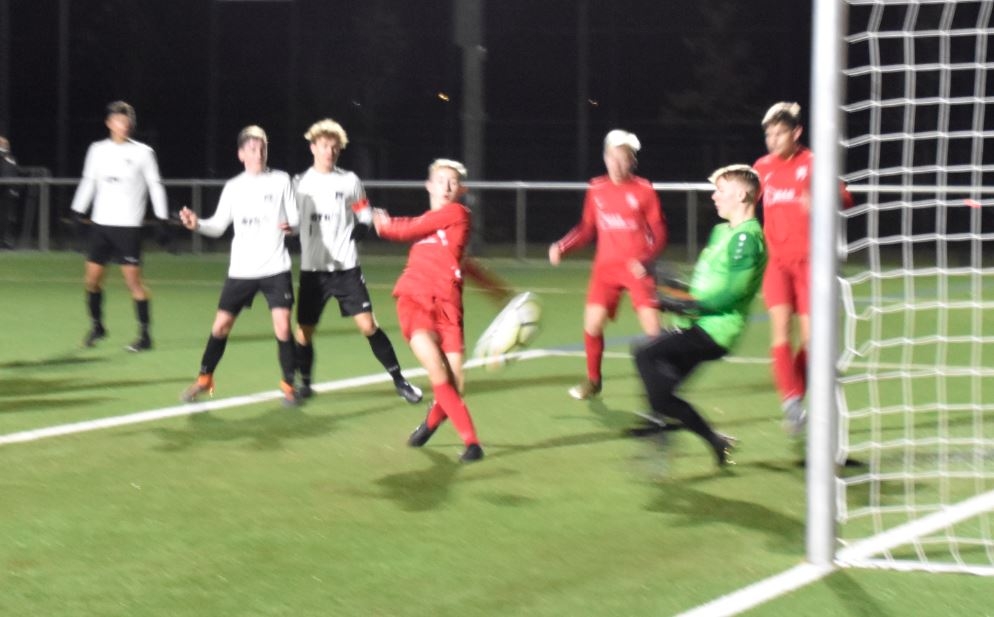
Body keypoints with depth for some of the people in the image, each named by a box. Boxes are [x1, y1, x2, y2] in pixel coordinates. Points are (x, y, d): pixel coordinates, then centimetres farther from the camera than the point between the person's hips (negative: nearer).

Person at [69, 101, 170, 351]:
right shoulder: (97, 150, 7)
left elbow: (155, 185, 0)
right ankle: (97, 326, 24)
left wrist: (162, 217, -6)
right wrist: (78, 210, 15)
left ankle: (144, 334, -3)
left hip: (128, 225, -4)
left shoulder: (143, 152, -2)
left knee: (133, 279, -9)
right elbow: (88, 181, 18)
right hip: (100, 223, 4)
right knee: (92, 277, 4)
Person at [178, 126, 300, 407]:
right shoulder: (233, 187, 6)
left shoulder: (281, 180, 0)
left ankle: (288, 385, 5)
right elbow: (218, 226, 10)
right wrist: (197, 224, -10)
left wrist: (290, 226, -23)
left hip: (276, 268, -2)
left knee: (282, 327, -12)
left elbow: (294, 220, 0)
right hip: (241, 270, 2)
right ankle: (204, 380, 21)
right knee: (221, 325, 3)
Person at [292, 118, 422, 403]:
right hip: (312, 269, 2)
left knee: (368, 325, -8)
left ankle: (399, 381, -1)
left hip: (346, 267, -1)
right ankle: (304, 383, 21)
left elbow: (366, 218, 6)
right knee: (304, 331, 2)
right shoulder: (300, 183, 4)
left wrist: (354, 234, -10)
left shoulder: (350, 181, 1)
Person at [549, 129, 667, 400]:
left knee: (652, 328, -10)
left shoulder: (644, 190, -7)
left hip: (637, 268, -3)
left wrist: (645, 259, -19)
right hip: (605, 267, 3)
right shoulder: (597, 190, 4)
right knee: (592, 324, -2)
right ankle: (593, 380, 19)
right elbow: (587, 228, 14)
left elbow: (658, 233, -4)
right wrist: (562, 246, 0)